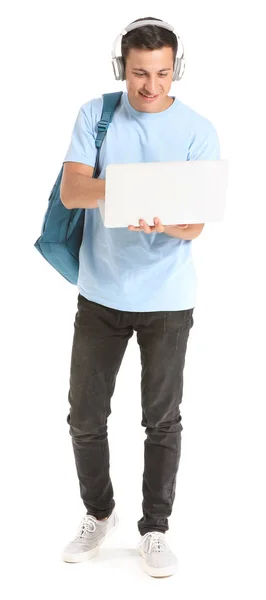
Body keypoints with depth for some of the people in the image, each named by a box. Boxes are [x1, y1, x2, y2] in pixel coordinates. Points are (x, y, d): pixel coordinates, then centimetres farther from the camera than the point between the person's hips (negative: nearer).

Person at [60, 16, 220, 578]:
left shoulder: (198, 131, -5)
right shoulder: (95, 115, 0)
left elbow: (195, 224, -10)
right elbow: (70, 192, -10)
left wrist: (161, 221, -33)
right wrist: (110, 188, -32)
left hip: (167, 300, -1)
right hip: (100, 294, 2)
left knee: (162, 420, 7)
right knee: (85, 417, 9)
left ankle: (154, 528, 25)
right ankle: (99, 513, 32)